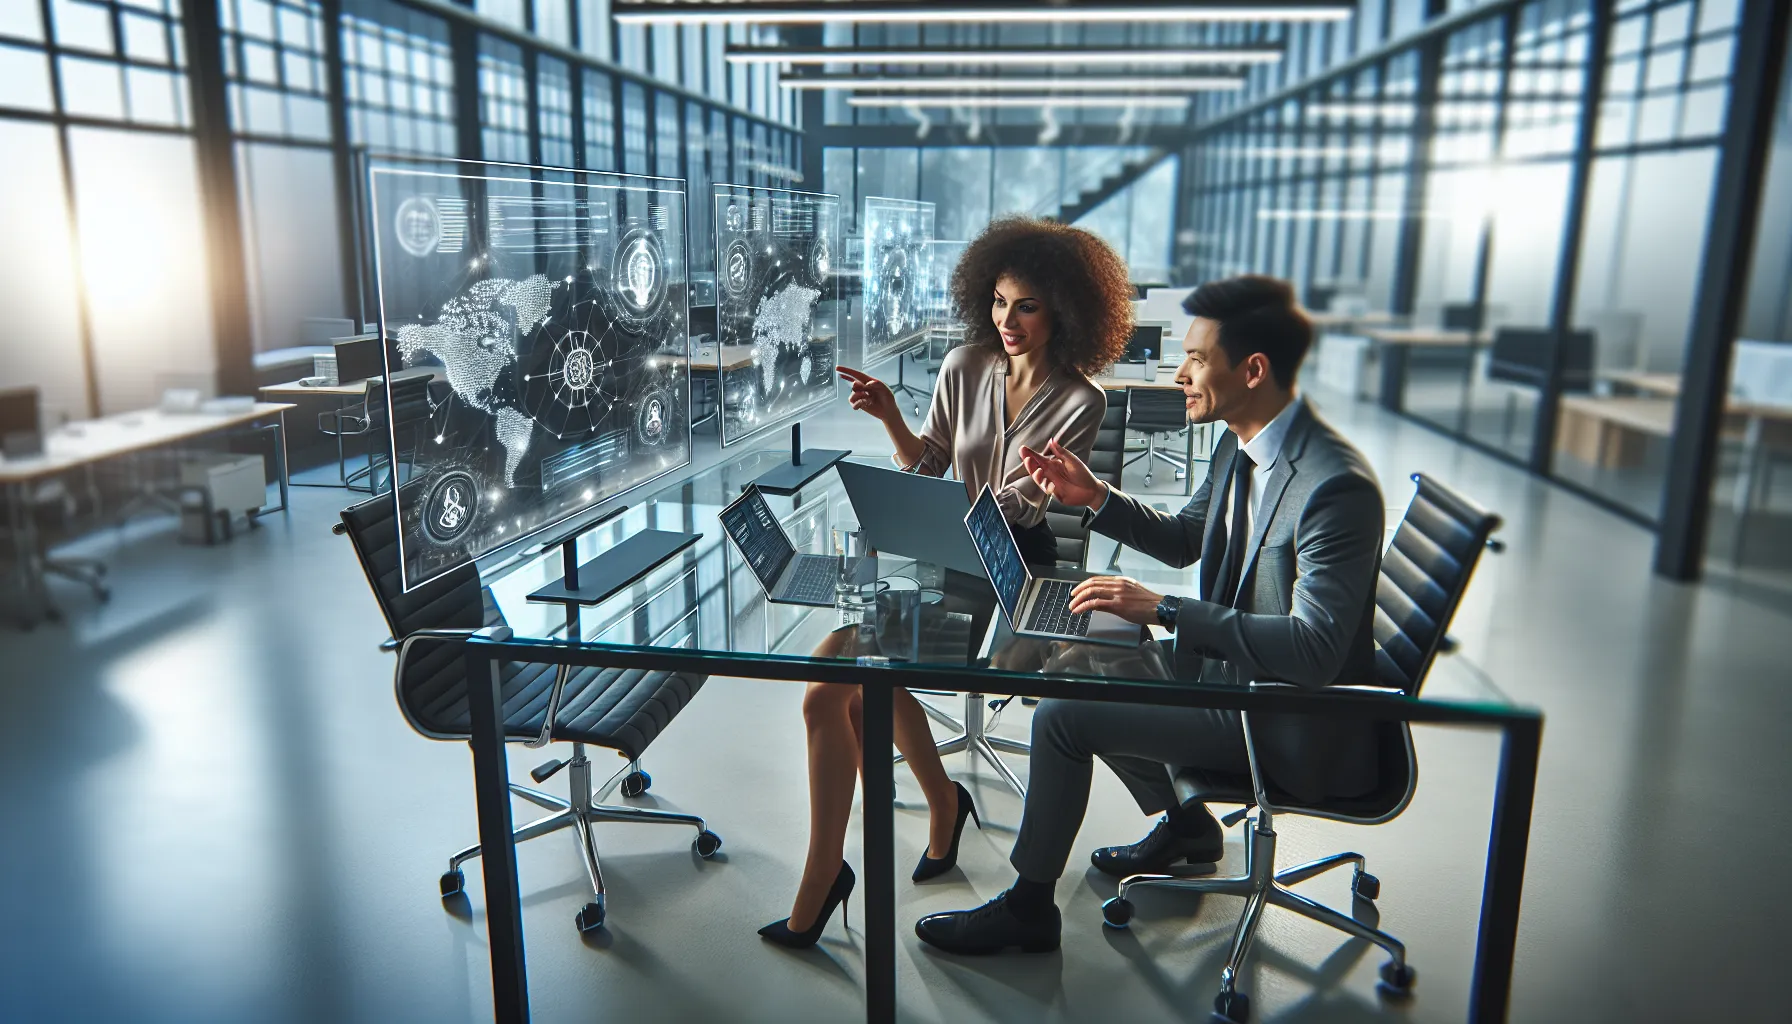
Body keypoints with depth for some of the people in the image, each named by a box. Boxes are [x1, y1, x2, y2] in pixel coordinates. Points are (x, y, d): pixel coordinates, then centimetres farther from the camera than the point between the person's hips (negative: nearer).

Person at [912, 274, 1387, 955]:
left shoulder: (1337, 487, -29)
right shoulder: (1240, 446, 0)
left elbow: (1314, 649, -33)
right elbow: (1184, 540, 15)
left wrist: (1164, 610, -32)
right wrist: (1096, 498, -1)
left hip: (1290, 727, -9)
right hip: (1229, 669, 10)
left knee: (1062, 716, -15)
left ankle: (1028, 909, 7)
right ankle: (1183, 823, 31)